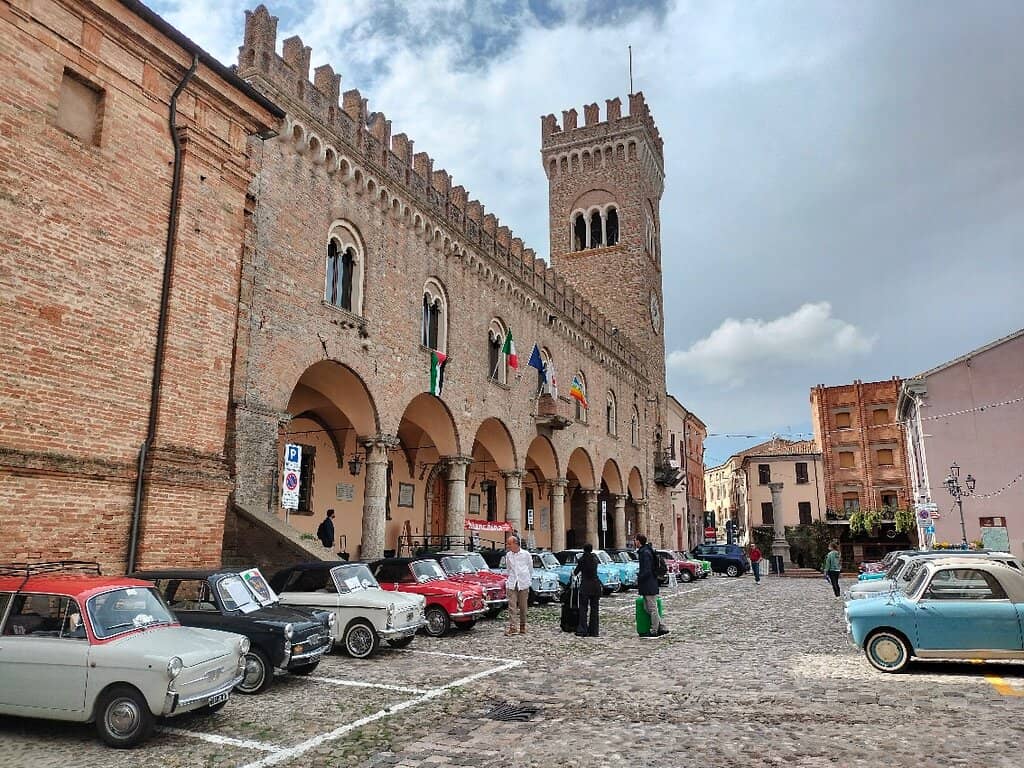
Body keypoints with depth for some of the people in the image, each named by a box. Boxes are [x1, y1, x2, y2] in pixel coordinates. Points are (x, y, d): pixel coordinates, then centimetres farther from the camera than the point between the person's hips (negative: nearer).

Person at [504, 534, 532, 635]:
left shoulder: (526, 554, -4)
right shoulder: (508, 555, 4)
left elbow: (531, 569, 8)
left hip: (523, 583, -2)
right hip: (512, 584, 2)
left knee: (523, 607, 6)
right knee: (512, 606, -7)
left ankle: (522, 627, 18)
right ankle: (512, 627, -8)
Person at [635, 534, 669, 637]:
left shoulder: (645, 553, -17)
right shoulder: (644, 551, 15)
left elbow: (647, 571, -22)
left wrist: (639, 579, -13)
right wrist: (639, 576, 14)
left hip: (649, 586, -10)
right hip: (648, 586, 10)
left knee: (652, 609, -1)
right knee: (647, 608, 13)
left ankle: (654, 631, 7)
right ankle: (663, 628, 16)